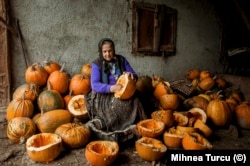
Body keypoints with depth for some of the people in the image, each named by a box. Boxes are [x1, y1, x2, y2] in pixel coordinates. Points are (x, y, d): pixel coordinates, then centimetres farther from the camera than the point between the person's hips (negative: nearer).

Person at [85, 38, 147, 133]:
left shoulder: (121, 60, 3)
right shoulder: (96, 64, -6)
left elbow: (135, 77, 5)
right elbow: (94, 85, -16)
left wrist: (131, 75, -21)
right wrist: (111, 88, -33)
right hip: (104, 95, -3)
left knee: (134, 102, -24)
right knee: (116, 105, -31)